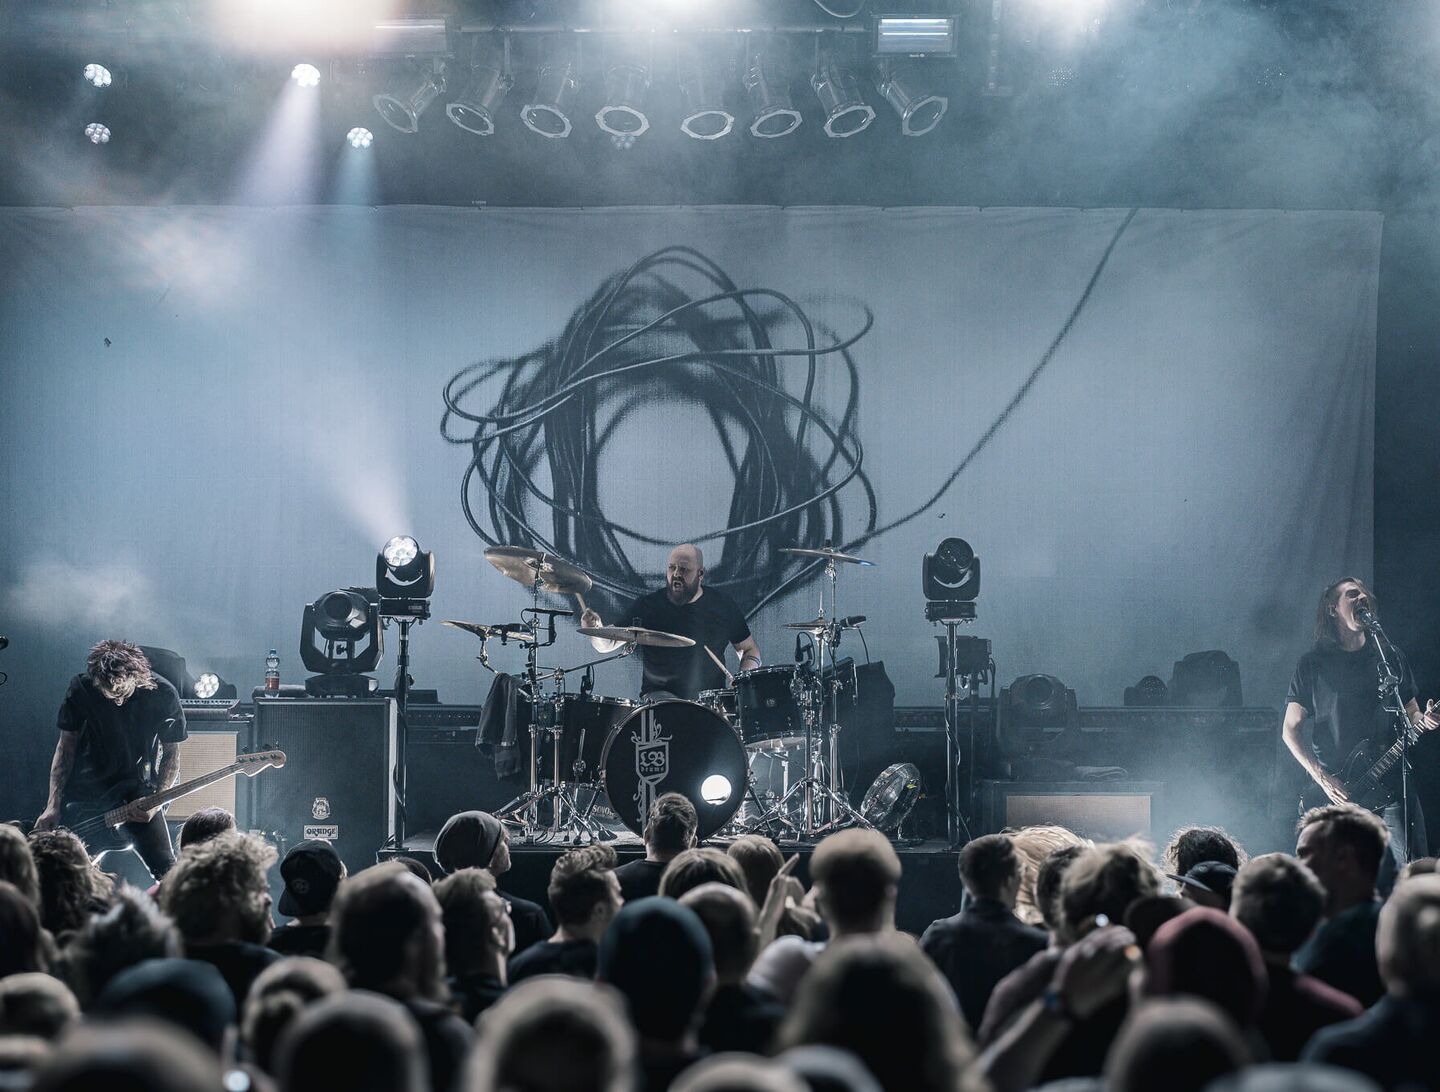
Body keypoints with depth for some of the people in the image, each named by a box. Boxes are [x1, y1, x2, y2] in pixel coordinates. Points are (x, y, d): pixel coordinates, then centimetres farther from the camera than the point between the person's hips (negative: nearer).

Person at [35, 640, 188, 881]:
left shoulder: (162, 696, -14)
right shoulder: (81, 689, -12)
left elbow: (171, 753, -3)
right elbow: (66, 746, -3)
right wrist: (54, 805, -11)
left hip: (135, 790, -1)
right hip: (85, 787, 1)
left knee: (166, 869, -11)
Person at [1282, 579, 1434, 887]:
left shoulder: (1391, 657, 14)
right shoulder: (1313, 664, 5)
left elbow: (1411, 713, 20)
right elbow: (1291, 730, 4)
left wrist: (1425, 720, -5)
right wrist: (1323, 780, -7)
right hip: (1336, 791, -2)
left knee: (1400, 874, -9)